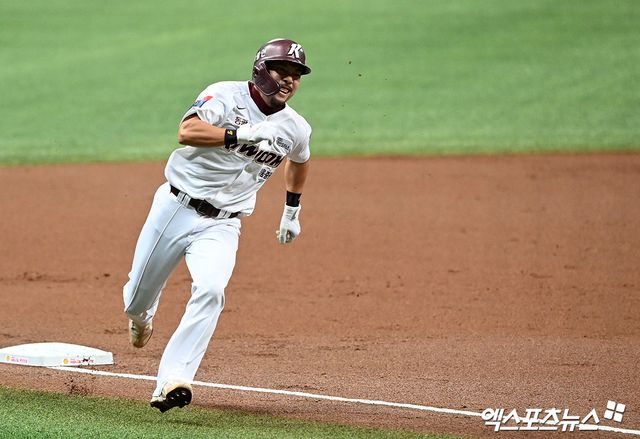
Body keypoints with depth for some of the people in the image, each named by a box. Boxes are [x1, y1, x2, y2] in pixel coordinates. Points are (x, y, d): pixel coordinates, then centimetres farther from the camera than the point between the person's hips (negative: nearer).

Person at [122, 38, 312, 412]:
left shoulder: (296, 129, 2)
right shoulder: (226, 96, -12)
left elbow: (299, 160, 27)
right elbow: (187, 132, -31)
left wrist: (292, 210, 32)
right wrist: (244, 135, -38)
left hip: (221, 226, 2)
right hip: (175, 208, -2)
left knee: (211, 291, -27)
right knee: (138, 298, 10)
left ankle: (172, 381, -29)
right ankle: (142, 316, 50)